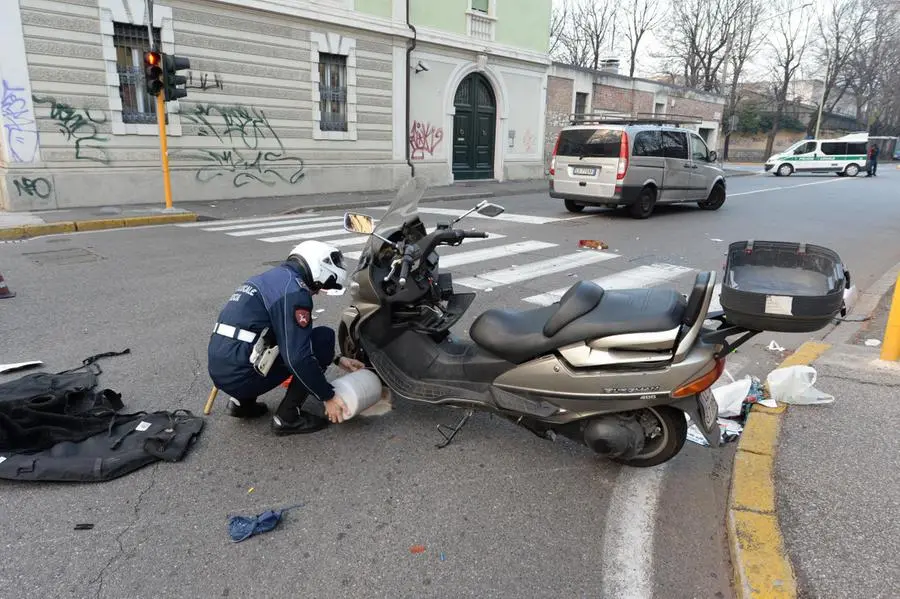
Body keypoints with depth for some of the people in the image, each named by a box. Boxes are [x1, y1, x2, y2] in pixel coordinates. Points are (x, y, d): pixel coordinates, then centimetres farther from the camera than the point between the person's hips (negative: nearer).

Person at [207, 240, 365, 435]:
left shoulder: (274, 278, 17)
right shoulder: (293, 290, -14)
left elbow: (295, 340, 25)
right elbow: (297, 357, -20)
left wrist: (336, 360, 23)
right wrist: (329, 397, -9)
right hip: (241, 375, -10)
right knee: (324, 338, -5)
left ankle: (242, 401, 19)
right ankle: (287, 417, -1)